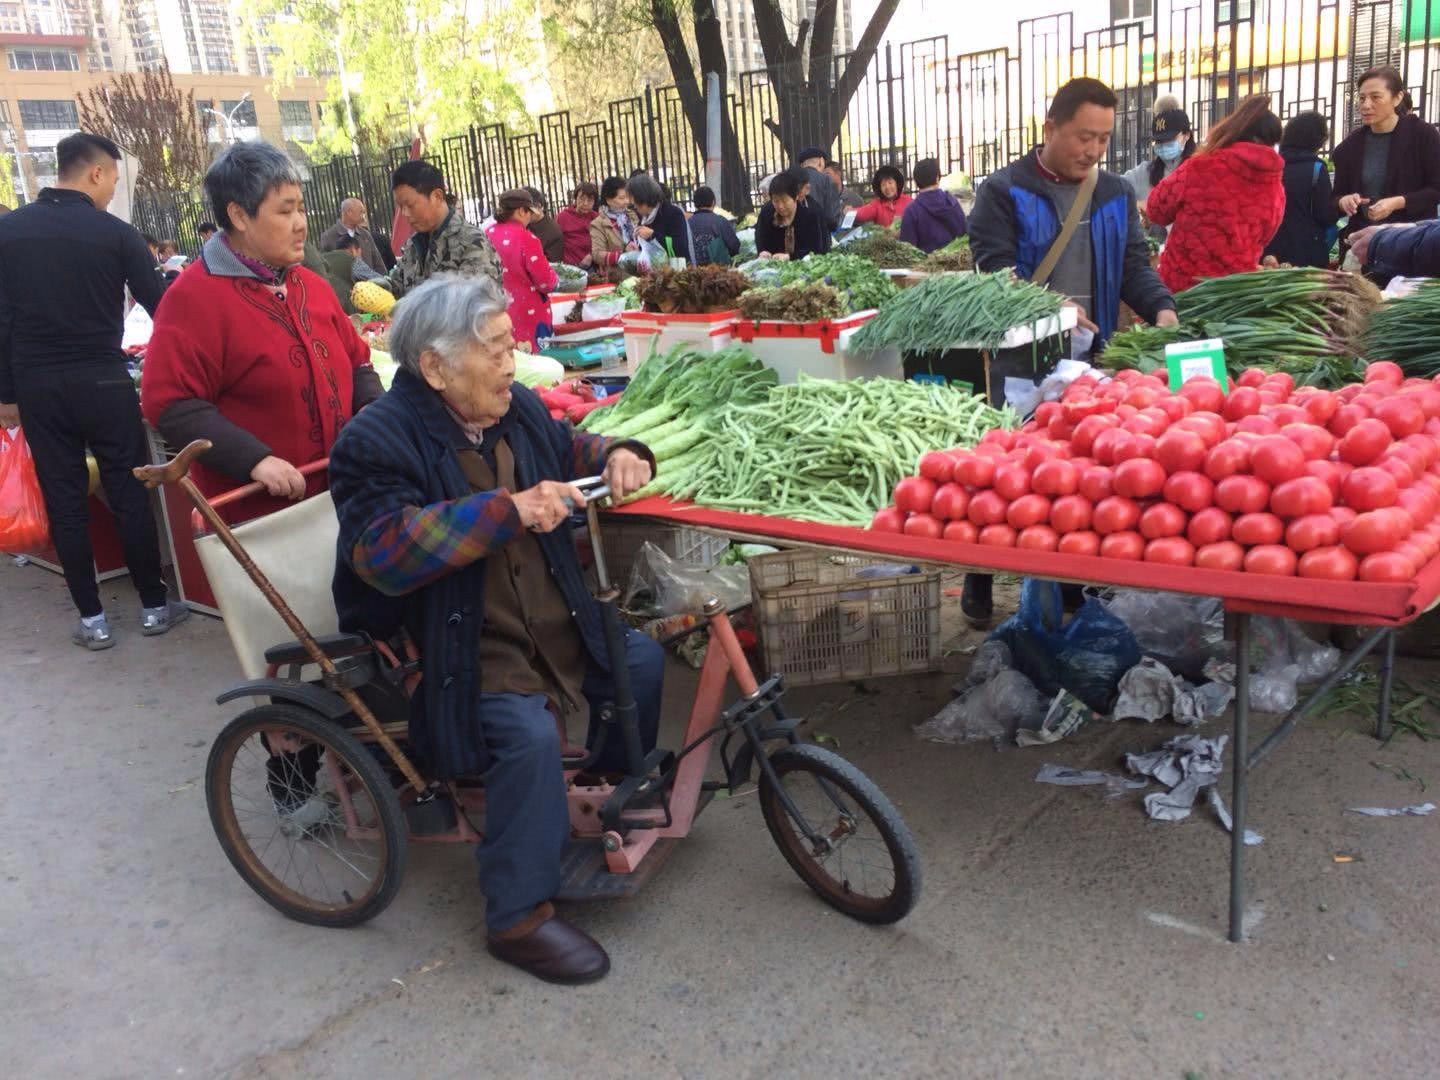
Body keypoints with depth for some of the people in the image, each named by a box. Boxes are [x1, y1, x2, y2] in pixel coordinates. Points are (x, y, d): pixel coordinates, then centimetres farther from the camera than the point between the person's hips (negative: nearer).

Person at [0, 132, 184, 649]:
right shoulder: (116, 233, -7)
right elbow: (161, 308, -3)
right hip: (103, 383, -2)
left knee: (65, 502, 7)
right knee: (130, 495, 6)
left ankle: (93, 620, 13)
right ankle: (154, 606, 14)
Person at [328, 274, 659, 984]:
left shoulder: (517, 408, 4)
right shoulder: (377, 440, -18)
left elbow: (565, 446, 25)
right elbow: (384, 551, -32)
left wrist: (615, 456, 1)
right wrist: (510, 509, -35)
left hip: (554, 626, 9)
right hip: (462, 654, -8)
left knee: (642, 661, 11)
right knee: (531, 733, -30)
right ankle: (519, 918, -10)